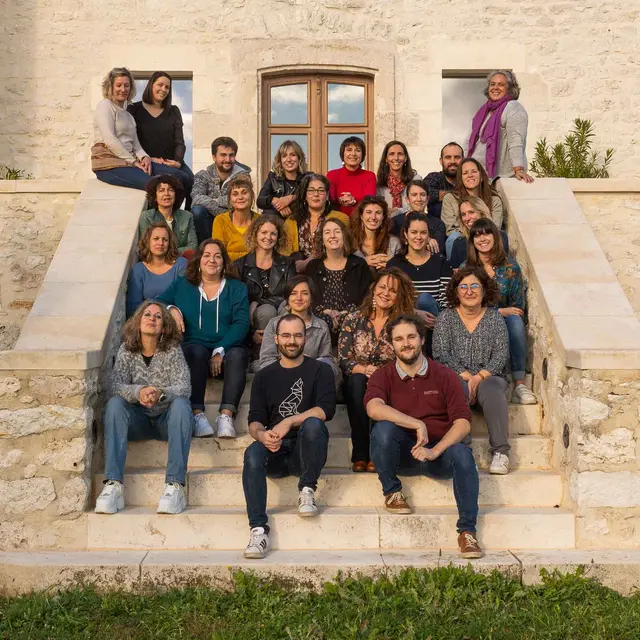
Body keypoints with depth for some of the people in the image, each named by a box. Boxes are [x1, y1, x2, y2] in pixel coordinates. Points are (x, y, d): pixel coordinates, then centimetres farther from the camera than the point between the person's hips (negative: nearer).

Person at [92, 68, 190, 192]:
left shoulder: (127, 113, 26)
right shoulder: (105, 106, 2)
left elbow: (135, 143, 17)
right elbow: (110, 140, -11)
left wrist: (144, 157, -6)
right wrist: (133, 161, -14)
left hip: (129, 161, 8)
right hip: (109, 164, -8)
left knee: (179, 177, -13)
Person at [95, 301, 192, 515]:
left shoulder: (172, 350, -5)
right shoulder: (126, 351, 0)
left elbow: (184, 387, -15)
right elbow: (116, 386, -12)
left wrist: (161, 394, -37)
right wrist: (138, 392, -34)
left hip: (168, 420, -1)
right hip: (138, 421, 2)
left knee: (181, 404, -32)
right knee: (114, 403, -26)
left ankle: (175, 485, -40)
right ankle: (113, 485, -35)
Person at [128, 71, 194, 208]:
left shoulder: (174, 111, 17)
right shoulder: (134, 109, 7)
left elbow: (179, 142, 10)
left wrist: (178, 161, -10)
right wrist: (148, 159, -15)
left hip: (172, 162, 4)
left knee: (194, 182, -28)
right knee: (184, 179, -31)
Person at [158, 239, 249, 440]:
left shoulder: (236, 288, 15)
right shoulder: (182, 285, 19)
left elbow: (241, 323, 2)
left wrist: (220, 351, -12)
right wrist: (171, 309, -9)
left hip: (227, 347, 0)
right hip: (194, 346, 0)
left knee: (238, 355, -33)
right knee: (197, 351, -35)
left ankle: (226, 415, -44)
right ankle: (197, 414, -42)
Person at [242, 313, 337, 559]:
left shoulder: (319, 370, 8)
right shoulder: (264, 376, 16)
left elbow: (326, 409, -9)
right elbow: (255, 420, 6)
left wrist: (289, 422, -21)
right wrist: (261, 434, -19)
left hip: (305, 449, -2)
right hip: (275, 451, 2)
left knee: (313, 424, -33)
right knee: (253, 453, -31)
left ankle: (307, 490, -16)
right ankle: (258, 529, -36)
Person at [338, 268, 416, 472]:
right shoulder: (353, 320, 3)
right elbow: (343, 360, -3)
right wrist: (365, 369, -23)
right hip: (356, 385, 1)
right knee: (358, 381, -33)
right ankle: (360, 454, -28)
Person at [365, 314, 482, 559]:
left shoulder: (444, 376, 1)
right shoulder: (383, 376, 1)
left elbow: (463, 422, -8)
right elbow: (373, 408, -22)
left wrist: (434, 451, -23)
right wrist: (417, 425, -29)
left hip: (439, 450, 0)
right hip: (402, 452, 0)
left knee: (462, 454, -32)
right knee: (383, 428, -30)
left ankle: (467, 531, -20)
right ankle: (391, 491, -6)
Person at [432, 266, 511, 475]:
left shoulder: (495, 317, 10)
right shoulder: (446, 317, 8)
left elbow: (501, 354, 1)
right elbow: (440, 353, -2)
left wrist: (480, 376, -15)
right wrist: (465, 375, -14)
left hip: (489, 377, 1)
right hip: (456, 378, 0)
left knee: (491, 390, -34)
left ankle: (500, 452, -35)